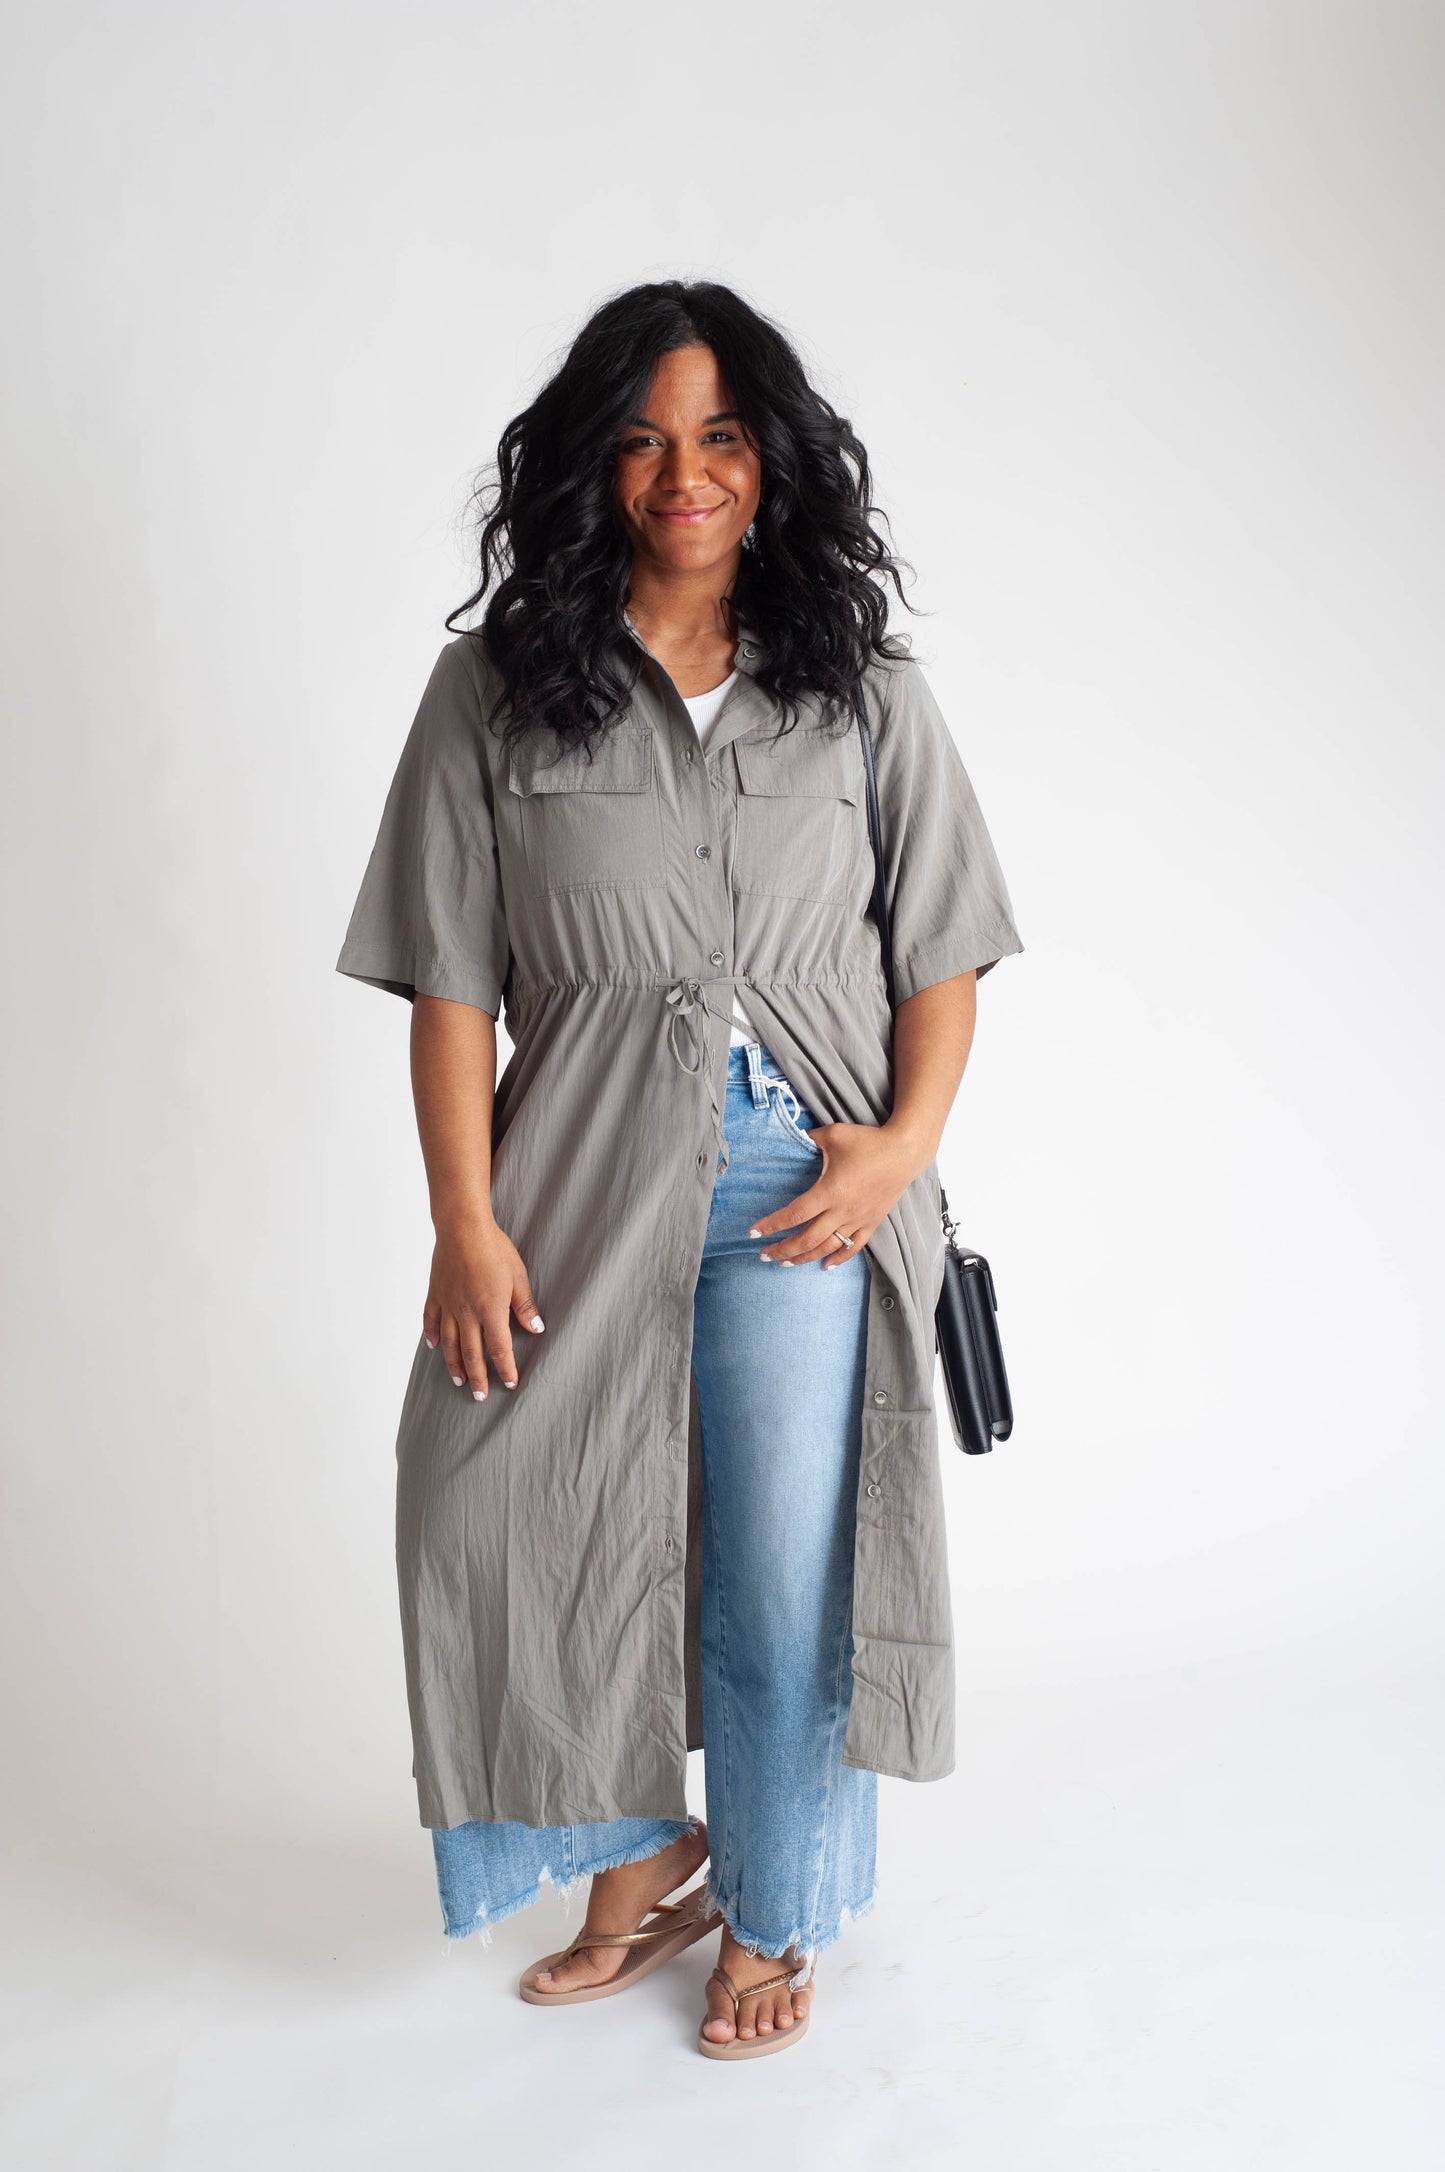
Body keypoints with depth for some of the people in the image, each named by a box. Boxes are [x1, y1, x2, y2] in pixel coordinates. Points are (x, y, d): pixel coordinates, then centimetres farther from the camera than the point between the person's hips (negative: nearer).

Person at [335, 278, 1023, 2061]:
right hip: (585, 1180, 1)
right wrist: (466, 1218, -7)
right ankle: (641, 1860, 33)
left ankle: (769, 1916, 30)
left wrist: (910, 1134, -7)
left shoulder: (862, 688, 6)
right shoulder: (494, 689, 2)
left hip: (806, 1187, 0)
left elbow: (942, 945, 8)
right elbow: (449, 974, -1)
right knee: (536, 1516, 5)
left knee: (785, 1570, 5)